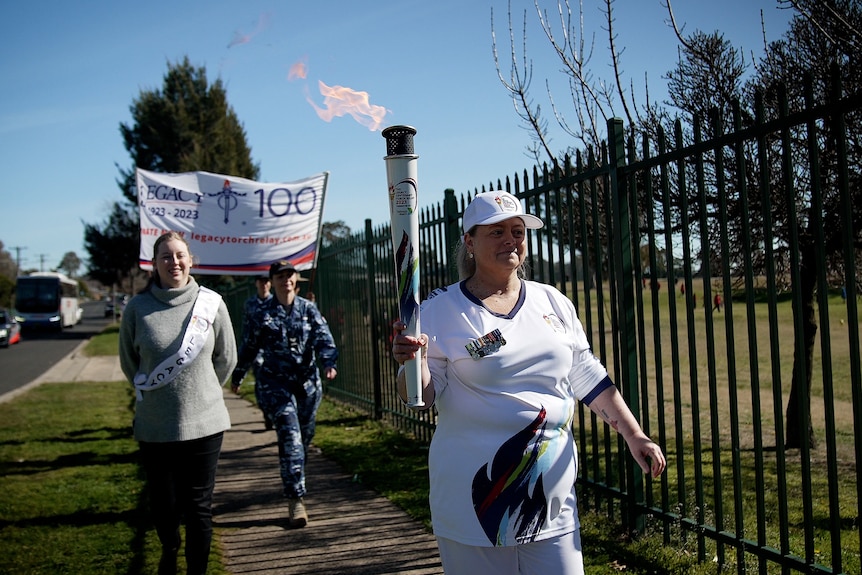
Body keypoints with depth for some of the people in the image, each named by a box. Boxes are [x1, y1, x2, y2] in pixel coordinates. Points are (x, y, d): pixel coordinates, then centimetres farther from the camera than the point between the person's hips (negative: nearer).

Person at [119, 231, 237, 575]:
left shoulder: (211, 304, -4)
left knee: (199, 506, 6)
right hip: (154, 427, 1)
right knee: (163, 504, 14)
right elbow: (128, 361, 9)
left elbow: (226, 358, 7)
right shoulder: (138, 308, -5)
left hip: (204, 423, 0)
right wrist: (151, 392, 11)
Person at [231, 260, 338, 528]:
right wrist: (237, 377, 18)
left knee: (305, 437, 12)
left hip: (308, 382, 3)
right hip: (276, 384, -3)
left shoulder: (309, 309, 4)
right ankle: (296, 499, -14)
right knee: (290, 437, -14)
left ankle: (294, 484, 35)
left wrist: (328, 362, -25)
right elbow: (249, 347, 11)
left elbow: (324, 338, -7)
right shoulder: (263, 314, 1)